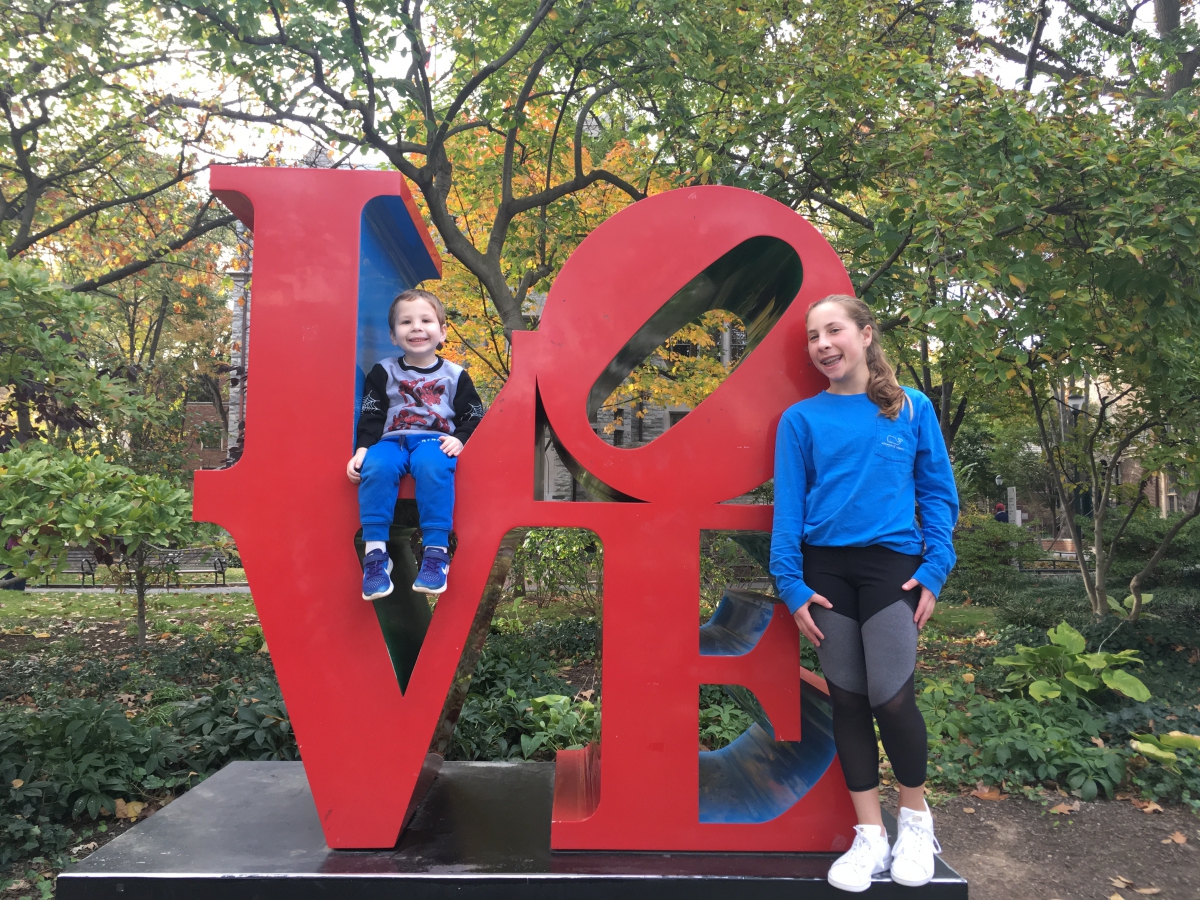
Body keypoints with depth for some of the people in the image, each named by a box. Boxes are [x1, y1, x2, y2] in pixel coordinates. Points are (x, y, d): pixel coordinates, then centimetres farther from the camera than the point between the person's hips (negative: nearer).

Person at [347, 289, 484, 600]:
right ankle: (376, 552, -31)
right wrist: (362, 448, -8)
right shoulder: (383, 372, 14)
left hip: (435, 440, -1)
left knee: (432, 466, -38)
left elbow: (474, 417, 10)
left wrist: (459, 439, -10)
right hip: (391, 440, 2)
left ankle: (436, 552, -36)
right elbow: (371, 416, 8)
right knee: (376, 467, -34)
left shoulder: (455, 375, 13)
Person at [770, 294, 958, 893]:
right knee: (847, 698, 5)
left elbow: (937, 492, 6)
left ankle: (915, 817, 21)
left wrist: (934, 568, -4)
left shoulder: (912, 408, 6)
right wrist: (791, 583, -4)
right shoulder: (801, 418, 5)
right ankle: (871, 835, 21)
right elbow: (787, 505, 3)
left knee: (891, 696, -8)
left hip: (892, 563, -1)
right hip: (825, 569, 1)